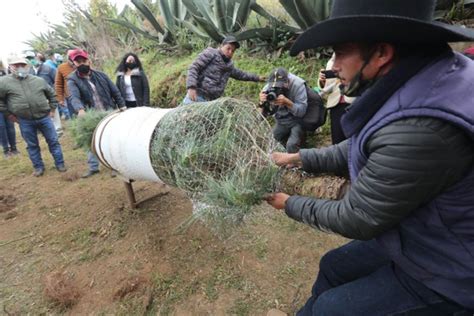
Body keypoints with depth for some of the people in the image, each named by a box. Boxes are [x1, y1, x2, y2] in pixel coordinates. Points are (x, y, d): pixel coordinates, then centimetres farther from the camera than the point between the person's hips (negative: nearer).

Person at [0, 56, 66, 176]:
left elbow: (51, 94, 15)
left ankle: (60, 164, 17)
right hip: (25, 121, -1)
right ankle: (38, 167, 22)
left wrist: (52, 109, 10)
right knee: (32, 145, 10)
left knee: (53, 141, 5)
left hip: (44, 117, 1)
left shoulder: (39, 80, 4)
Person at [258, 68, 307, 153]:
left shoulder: (298, 85, -26)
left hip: (296, 121, -5)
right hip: (281, 120, 5)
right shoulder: (270, 85, -14)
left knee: (291, 146, -22)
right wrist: (263, 101, -34)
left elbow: (302, 111, -27)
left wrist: (287, 102, -43)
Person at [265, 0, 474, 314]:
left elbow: (354, 219, -25)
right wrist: (297, 157, 4)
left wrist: (290, 204, -9)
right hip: (418, 238, 8)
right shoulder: (412, 85, -7)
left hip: (448, 273, -8)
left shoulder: (417, 131, -39)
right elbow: (358, 149, 7)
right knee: (333, 266, 20)